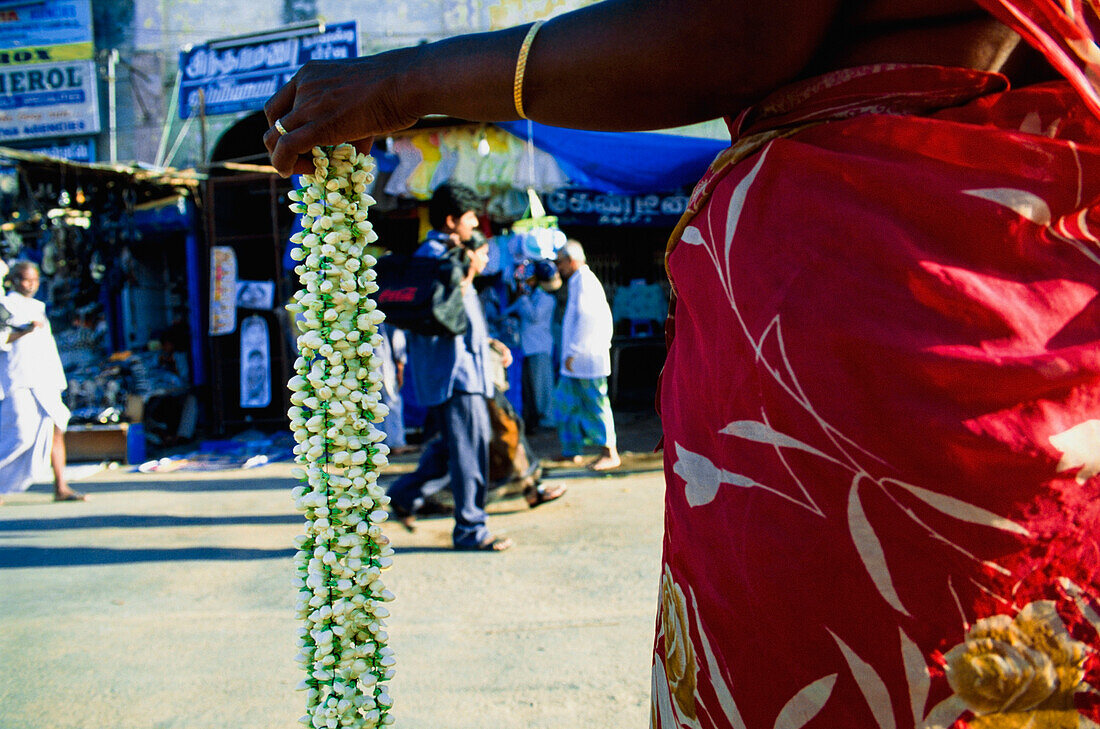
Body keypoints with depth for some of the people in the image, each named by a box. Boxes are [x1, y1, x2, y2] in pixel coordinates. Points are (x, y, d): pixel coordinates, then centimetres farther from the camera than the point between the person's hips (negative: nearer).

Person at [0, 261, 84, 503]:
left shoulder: (37, 307, 20)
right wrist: (27, 329, -24)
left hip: (43, 379, 7)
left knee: (55, 428, -2)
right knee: (21, 433, -12)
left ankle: (60, 488, -3)